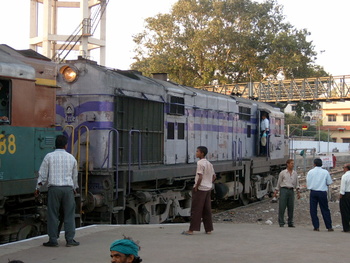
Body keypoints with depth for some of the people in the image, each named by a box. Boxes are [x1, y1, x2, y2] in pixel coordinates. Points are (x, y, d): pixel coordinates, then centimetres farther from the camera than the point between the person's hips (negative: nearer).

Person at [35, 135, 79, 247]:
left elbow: (43, 174, 1)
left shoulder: (49, 156, 1)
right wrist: (75, 188, 34)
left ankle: (53, 240, 5)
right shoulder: (71, 158, 9)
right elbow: (75, 176, 19)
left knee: (53, 214, 3)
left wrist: (38, 188, 12)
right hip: (68, 188, 1)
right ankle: (70, 240, 5)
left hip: (54, 188, -1)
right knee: (69, 214, 5)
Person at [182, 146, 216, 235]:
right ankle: (209, 229, 13)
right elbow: (214, 176, 18)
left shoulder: (200, 163, -14)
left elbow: (200, 177, -21)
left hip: (200, 189, -8)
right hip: (208, 189, 8)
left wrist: (196, 187, -13)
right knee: (207, 210, 11)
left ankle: (191, 230, -3)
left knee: (195, 210, -5)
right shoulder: (209, 164, 12)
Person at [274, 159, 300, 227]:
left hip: (291, 191, 3)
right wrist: (276, 192, 5)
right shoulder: (282, 173, 5)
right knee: (282, 207, -6)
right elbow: (279, 182, 8)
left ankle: (290, 223, 11)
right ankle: (281, 223, -2)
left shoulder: (295, 173, 14)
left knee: (291, 207, 2)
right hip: (283, 190, -3)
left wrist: (298, 192, 7)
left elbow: (297, 183, 16)